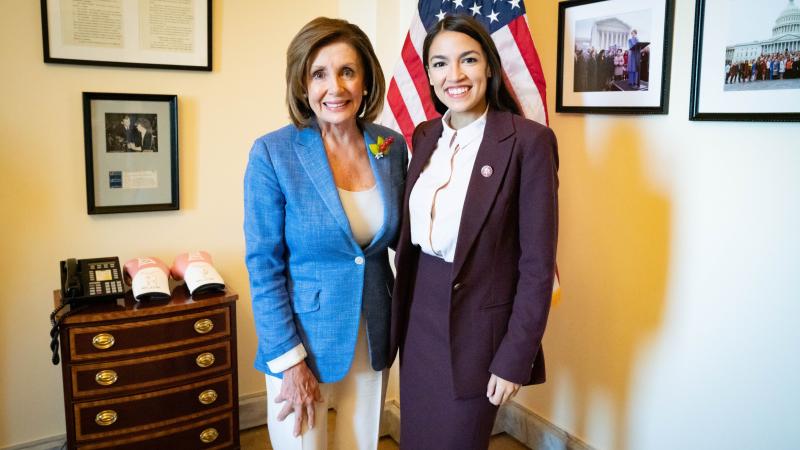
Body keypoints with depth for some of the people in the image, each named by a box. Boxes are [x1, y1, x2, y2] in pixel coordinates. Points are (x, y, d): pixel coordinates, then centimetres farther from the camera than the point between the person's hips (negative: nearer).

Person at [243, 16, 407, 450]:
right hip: (303, 338, -4)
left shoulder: (393, 146, -3)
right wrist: (290, 362, -13)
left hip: (373, 336, 4)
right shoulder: (272, 153, -14)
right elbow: (264, 267, -12)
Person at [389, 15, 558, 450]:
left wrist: (515, 359, -14)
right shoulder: (425, 135, 4)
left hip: (478, 323, -6)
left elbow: (537, 263, -14)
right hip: (420, 315, 6)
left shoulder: (528, 140, -15)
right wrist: (402, 310, 10)